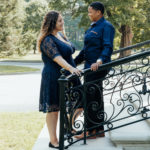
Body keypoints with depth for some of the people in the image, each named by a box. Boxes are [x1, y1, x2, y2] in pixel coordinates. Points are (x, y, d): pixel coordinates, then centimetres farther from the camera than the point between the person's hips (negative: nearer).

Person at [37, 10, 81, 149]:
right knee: (53, 108, -1)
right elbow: (57, 58, -29)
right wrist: (70, 68, -41)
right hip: (53, 78, -9)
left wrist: (74, 68, 31)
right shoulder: (48, 40, -16)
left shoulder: (60, 36, 14)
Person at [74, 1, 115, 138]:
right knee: (96, 98, 13)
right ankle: (99, 130, 21)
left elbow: (108, 47, -21)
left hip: (98, 67, -9)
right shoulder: (92, 27, 18)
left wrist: (100, 61, -37)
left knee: (91, 98, -7)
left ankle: (91, 130, 2)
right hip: (90, 66, 9)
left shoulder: (106, 26, -9)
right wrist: (75, 62, 22)